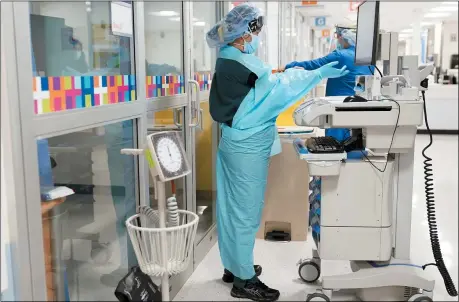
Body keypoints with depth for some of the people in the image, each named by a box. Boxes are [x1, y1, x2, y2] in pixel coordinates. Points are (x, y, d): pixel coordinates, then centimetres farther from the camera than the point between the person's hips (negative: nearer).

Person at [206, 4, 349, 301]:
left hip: (232, 144, 10)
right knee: (246, 213, -1)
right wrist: (320, 73, -12)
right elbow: (280, 87, -18)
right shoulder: (244, 63, -19)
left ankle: (233, 266, 31)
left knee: (232, 209, 17)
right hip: (247, 149, -10)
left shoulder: (227, 59, 11)